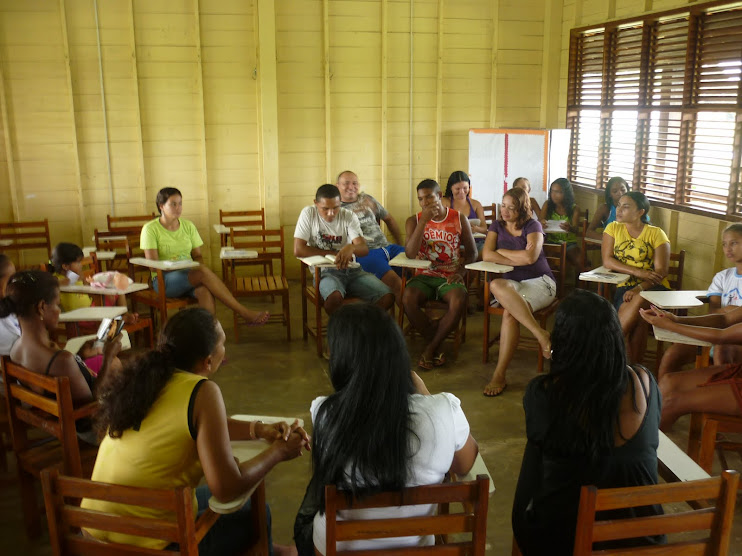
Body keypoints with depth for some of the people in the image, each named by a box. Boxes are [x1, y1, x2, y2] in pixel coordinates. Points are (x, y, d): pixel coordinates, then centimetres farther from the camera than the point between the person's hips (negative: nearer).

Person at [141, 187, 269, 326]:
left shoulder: (188, 226, 14)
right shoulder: (150, 229, 0)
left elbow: (198, 255, 16)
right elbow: (152, 264, -8)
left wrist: (198, 266, -11)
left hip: (190, 276, 4)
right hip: (164, 280, -4)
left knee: (205, 291, -35)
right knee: (203, 271, -34)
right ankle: (244, 313, -36)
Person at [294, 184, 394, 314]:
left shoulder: (349, 216, 3)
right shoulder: (308, 214, -3)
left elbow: (364, 249, -9)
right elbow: (298, 250, -11)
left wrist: (351, 247, -34)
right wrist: (334, 253, -10)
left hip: (352, 270, 3)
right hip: (325, 272, -3)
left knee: (387, 297, -18)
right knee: (335, 297, -39)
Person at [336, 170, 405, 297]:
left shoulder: (367, 199, 21)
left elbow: (389, 219, 29)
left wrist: (400, 245, 24)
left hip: (387, 247, 6)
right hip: (364, 253, -6)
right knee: (395, 281, -30)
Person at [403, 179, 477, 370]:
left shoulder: (459, 219, 5)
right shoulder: (414, 221, 3)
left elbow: (472, 252, 11)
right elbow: (410, 254, -11)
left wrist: (462, 271, -10)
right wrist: (423, 221, -16)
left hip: (450, 277, 0)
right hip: (424, 275, 1)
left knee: (459, 301, -34)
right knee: (408, 299, -33)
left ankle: (430, 349, -17)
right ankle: (433, 342, -11)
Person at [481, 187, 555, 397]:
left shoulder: (533, 226, 0)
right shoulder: (497, 226, 13)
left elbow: (530, 257, -17)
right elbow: (487, 255, -3)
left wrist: (501, 251, -5)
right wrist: (519, 258, -9)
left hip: (539, 281, -4)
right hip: (512, 283, 4)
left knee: (509, 313, -35)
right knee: (496, 285, -36)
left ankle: (499, 375, -31)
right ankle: (541, 335, -31)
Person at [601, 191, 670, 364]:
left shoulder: (656, 234, 3)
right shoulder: (613, 228, 10)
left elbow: (661, 271, -6)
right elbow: (607, 261, -3)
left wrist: (638, 289, -23)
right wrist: (639, 272, -16)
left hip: (653, 288, -1)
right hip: (625, 286, 1)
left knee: (639, 300, -37)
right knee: (637, 318, -33)